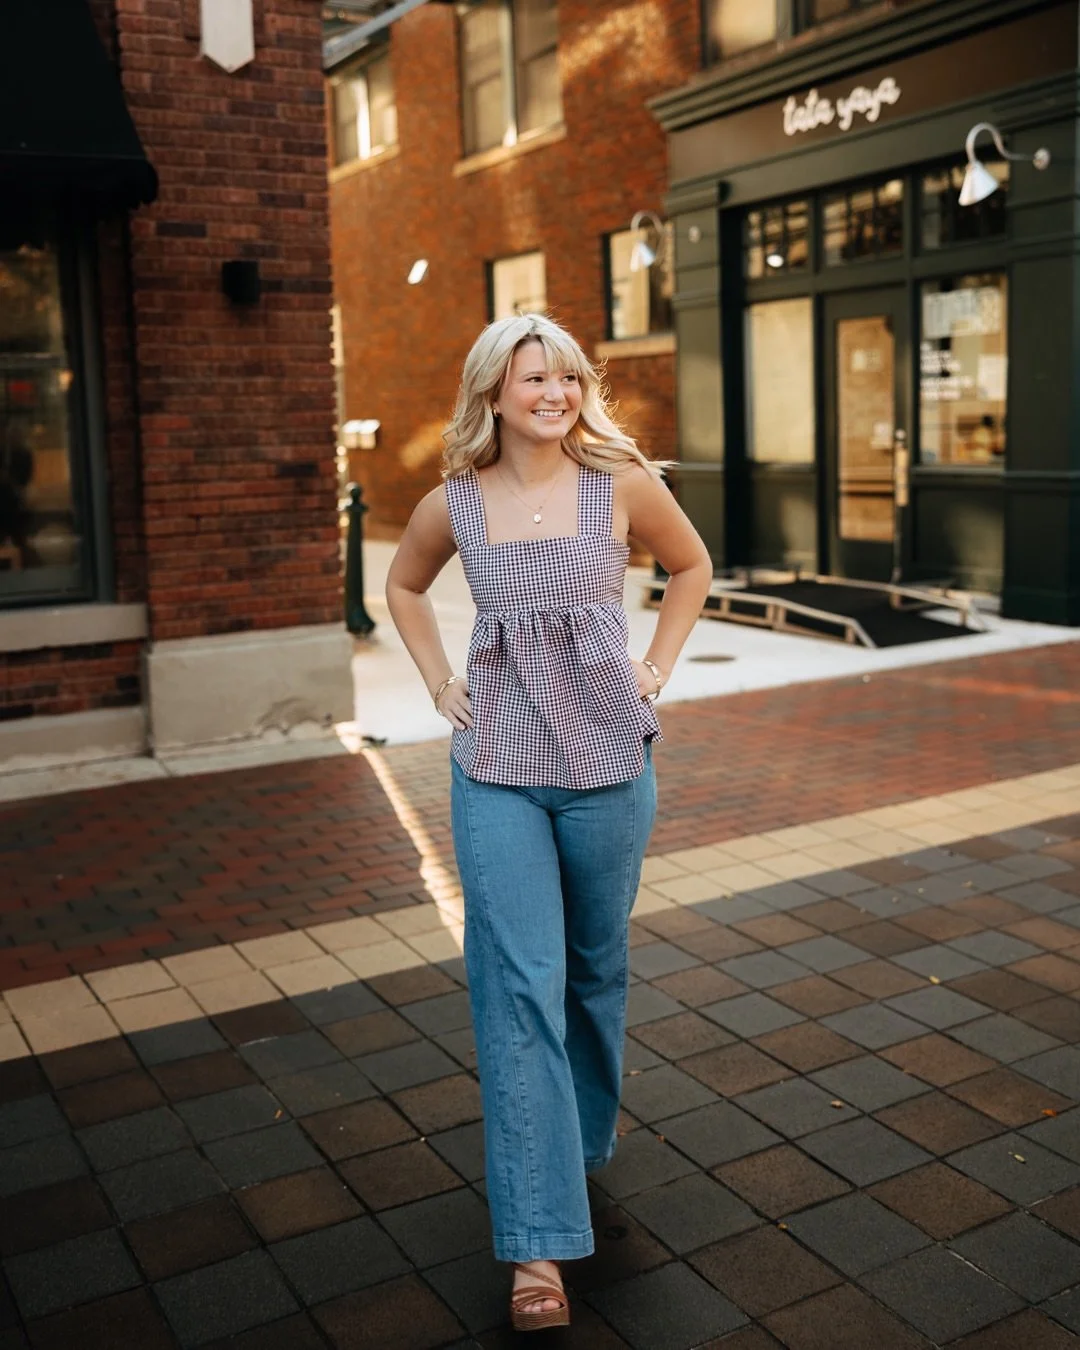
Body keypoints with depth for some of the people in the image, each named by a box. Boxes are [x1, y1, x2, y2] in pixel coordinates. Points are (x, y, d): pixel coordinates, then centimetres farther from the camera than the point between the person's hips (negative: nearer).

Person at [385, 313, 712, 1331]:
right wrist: (439, 684, 9)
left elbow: (691, 567, 15)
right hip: (496, 766, 0)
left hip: (608, 756, 1)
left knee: (595, 965, 16)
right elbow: (403, 587, 19)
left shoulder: (623, 483, -3)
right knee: (519, 985, -5)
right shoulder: (454, 504, -1)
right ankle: (539, 1242, 1)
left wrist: (657, 669, 7)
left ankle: (584, 1136, 43)